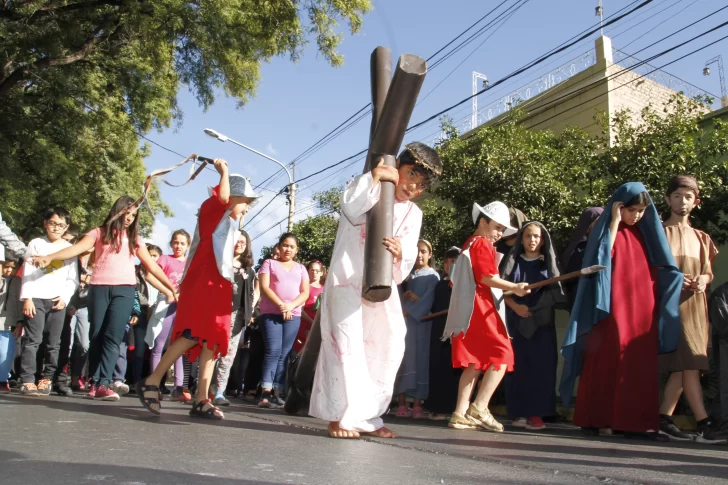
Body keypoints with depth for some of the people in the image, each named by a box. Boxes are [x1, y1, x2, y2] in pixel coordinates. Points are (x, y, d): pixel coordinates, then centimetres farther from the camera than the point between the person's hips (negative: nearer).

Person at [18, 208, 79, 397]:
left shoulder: (69, 248, 14)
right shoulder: (36, 244, 9)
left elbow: (72, 278, 10)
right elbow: (27, 272, 2)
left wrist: (65, 297, -4)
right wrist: (27, 298, -7)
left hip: (58, 301, 2)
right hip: (36, 298, -2)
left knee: (53, 343, 1)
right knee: (32, 340, -7)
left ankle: (46, 379, 8)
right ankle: (27, 380, -6)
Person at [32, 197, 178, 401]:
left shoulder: (134, 239, 20)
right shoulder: (100, 233, 13)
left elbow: (151, 265, 20)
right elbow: (77, 248, -2)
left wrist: (172, 287, 16)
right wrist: (49, 257, -19)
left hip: (124, 289, 1)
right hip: (99, 288, 0)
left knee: (113, 337, -13)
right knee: (97, 336, 0)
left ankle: (103, 384, -18)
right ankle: (94, 383, 5)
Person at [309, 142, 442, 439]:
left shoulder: (413, 214, 11)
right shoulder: (366, 187, 2)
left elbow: (409, 258, -2)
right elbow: (352, 210, -23)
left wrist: (400, 253, -25)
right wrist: (375, 176, -20)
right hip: (347, 279, -5)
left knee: (388, 346, 3)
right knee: (347, 342, -13)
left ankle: (367, 416, 14)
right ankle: (340, 416, -6)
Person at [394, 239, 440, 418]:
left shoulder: (433, 276, 5)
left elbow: (428, 300, -7)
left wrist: (410, 311, -13)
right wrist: (408, 296, -8)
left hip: (422, 322, -3)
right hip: (404, 321, 3)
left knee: (420, 359, -5)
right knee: (404, 359, 0)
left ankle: (417, 404, -4)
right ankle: (402, 403, 1)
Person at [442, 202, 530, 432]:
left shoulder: (469, 244, 25)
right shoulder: (483, 243, -5)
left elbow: (458, 281, 23)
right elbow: (487, 277, -16)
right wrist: (514, 287, -14)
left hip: (470, 310, 10)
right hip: (480, 308, -10)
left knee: (475, 362, 7)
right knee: (502, 353, -7)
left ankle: (461, 413, 3)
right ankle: (479, 407, -13)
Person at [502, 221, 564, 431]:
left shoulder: (549, 263, 10)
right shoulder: (514, 261, 11)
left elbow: (555, 291, 3)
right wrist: (515, 306, -14)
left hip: (541, 322, 0)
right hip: (516, 321, 1)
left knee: (540, 366, -6)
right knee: (518, 366, -2)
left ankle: (536, 413, -4)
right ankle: (519, 413, 1)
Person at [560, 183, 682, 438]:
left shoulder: (645, 232, 16)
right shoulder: (605, 228, 4)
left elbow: (659, 265, 16)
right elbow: (603, 255, -14)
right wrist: (615, 221, -10)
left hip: (642, 308, 4)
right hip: (613, 308, -4)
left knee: (641, 365, 1)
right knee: (607, 362, -5)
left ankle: (636, 421, 6)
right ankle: (599, 419, -1)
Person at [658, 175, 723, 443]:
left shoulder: (701, 238, 21)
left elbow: (708, 273, 17)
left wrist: (702, 280, -6)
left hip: (696, 304, 6)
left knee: (681, 366, 2)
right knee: (689, 362, -13)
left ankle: (664, 420, 8)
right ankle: (705, 423, -11)